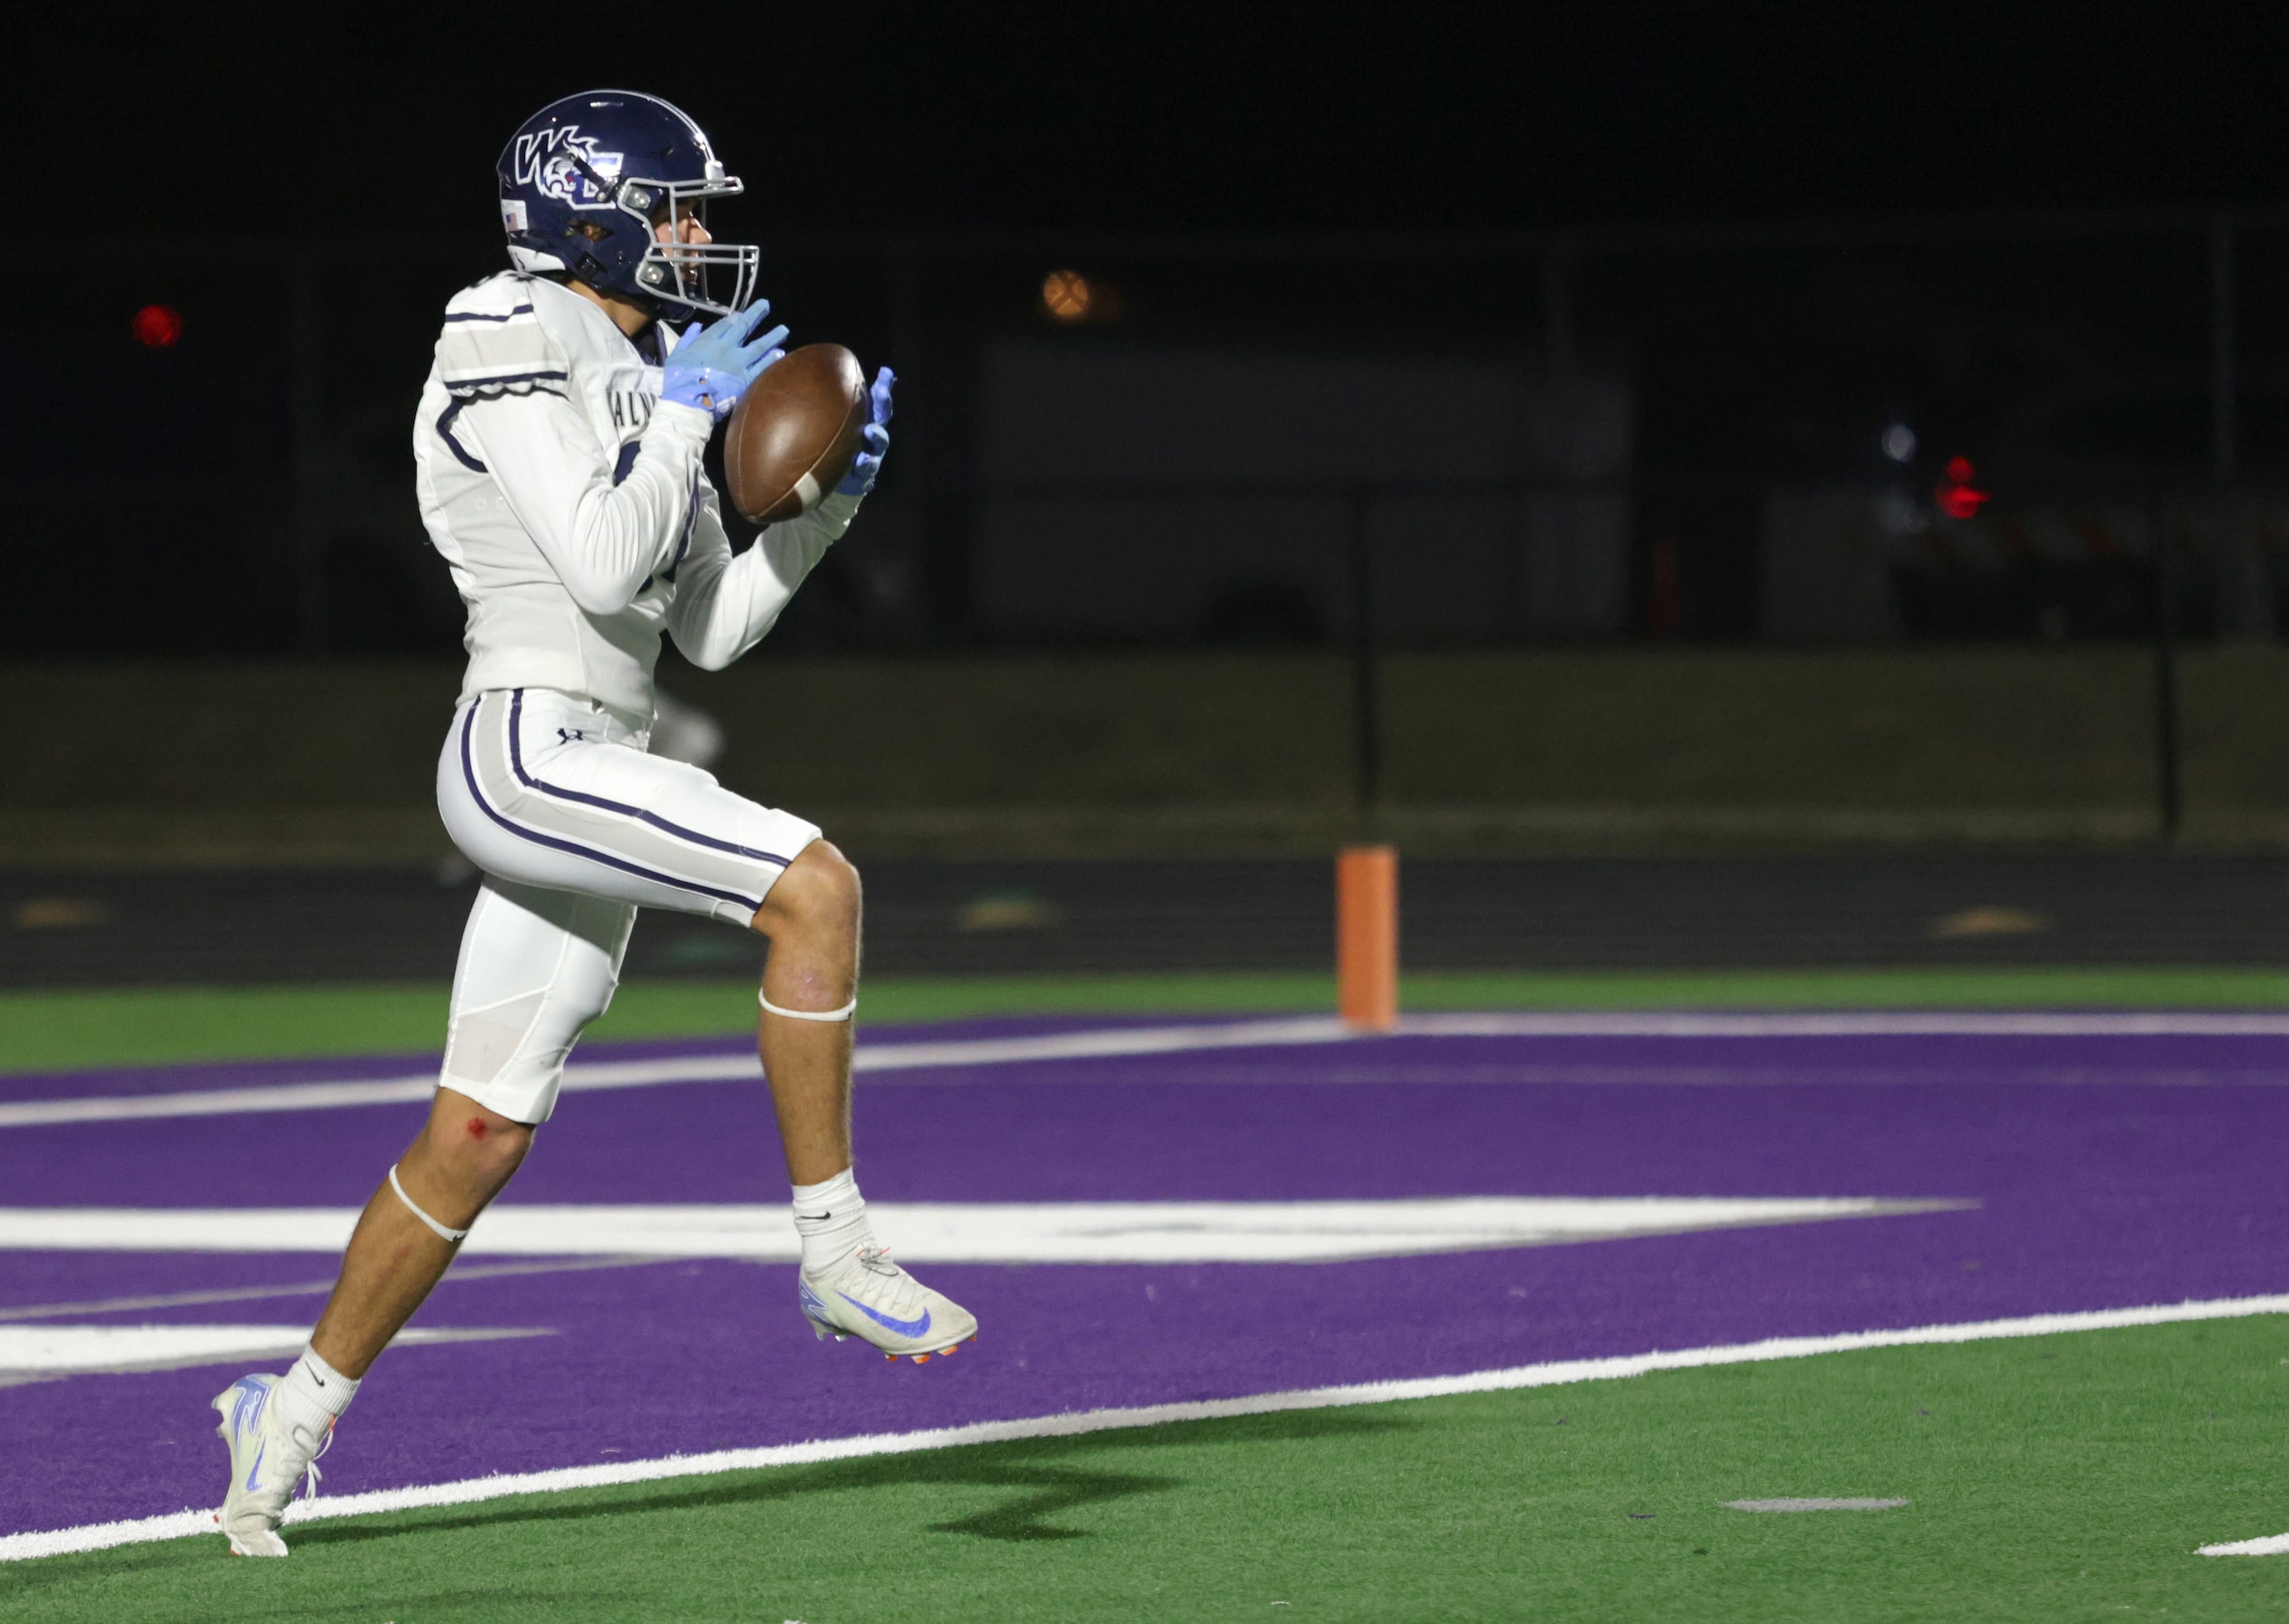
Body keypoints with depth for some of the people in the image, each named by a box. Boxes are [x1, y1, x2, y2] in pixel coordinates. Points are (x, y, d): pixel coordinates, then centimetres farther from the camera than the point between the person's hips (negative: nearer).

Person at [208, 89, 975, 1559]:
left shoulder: (638, 382, 18)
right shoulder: (514, 356, -9)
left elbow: (711, 626, 18)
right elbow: (603, 568, -20)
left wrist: (831, 497, 7)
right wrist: (688, 416, -9)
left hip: (589, 782, 9)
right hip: (530, 756, -9)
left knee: (478, 1138, 10)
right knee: (814, 884, -22)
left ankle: (295, 1416, 20)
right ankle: (837, 1255, -14)